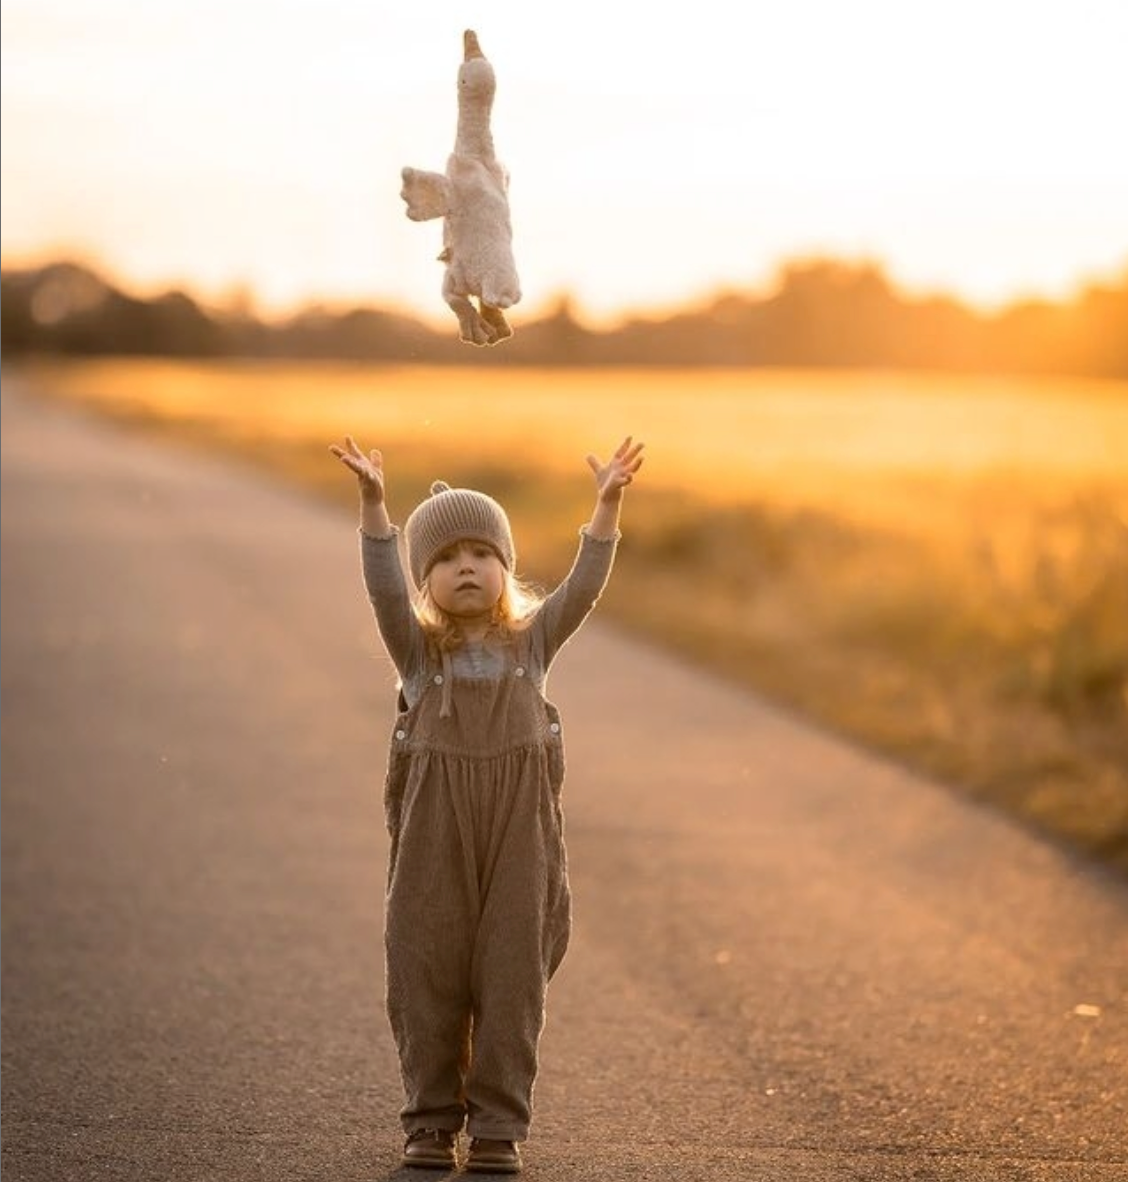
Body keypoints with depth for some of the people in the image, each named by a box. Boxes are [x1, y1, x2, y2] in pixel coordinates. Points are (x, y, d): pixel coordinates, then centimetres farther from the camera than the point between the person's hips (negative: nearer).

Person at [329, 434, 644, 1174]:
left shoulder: (531, 642, 5)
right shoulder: (418, 648, 1)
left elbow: (584, 587, -8)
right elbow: (385, 586, -14)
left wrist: (608, 505, -20)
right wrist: (373, 502, -28)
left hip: (518, 832, 1)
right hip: (434, 834, 0)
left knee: (511, 974, 2)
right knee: (428, 973, 3)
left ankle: (500, 1125, 9)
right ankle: (432, 1120, 15)